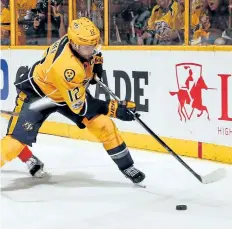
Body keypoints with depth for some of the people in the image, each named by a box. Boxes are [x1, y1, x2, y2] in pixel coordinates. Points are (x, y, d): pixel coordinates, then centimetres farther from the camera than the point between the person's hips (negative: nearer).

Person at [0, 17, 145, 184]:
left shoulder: (80, 40, -20)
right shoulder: (66, 67, -40)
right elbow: (79, 106, -32)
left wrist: (96, 61, -4)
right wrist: (114, 109, -33)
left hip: (72, 92, 7)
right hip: (37, 94, -7)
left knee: (103, 125, -5)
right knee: (16, 140, -19)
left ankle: (127, 166, 10)